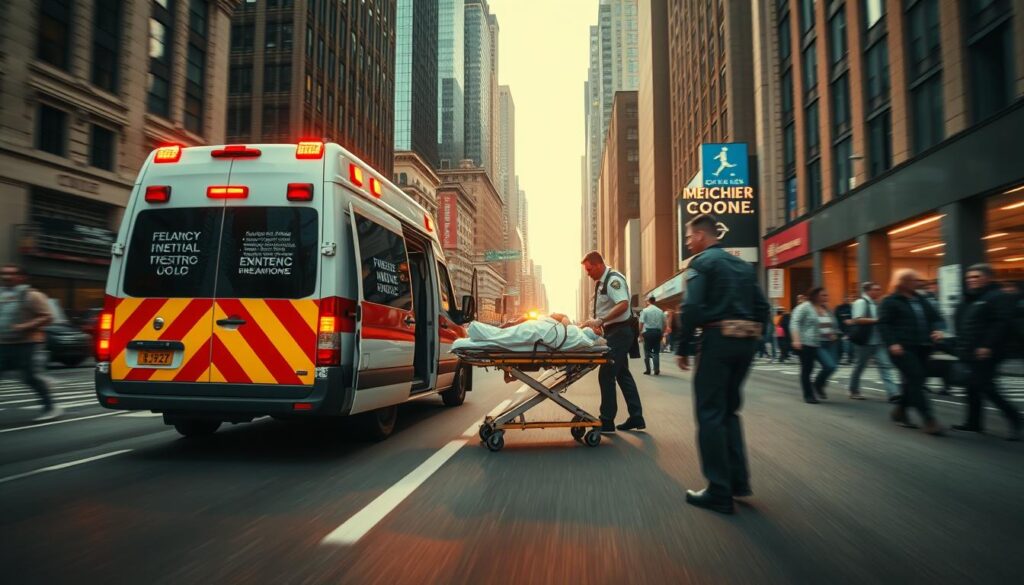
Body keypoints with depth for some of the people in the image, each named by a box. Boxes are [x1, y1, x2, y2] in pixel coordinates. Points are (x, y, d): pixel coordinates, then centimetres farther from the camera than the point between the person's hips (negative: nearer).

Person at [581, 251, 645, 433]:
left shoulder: (613, 280, -17)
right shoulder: (600, 282, 13)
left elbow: (623, 305, -30)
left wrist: (600, 320, -34)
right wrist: (597, 324, 11)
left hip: (619, 332, -10)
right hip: (613, 332, 10)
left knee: (606, 375, -8)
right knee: (622, 374, 13)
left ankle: (607, 421, 0)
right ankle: (636, 417, 21)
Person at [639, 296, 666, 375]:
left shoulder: (645, 310, -3)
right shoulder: (660, 311, 7)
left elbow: (641, 323, -10)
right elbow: (664, 324, 6)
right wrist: (662, 333, 14)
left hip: (648, 332, -3)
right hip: (657, 332, 3)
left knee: (647, 352, 6)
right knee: (656, 352, 8)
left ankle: (648, 370, 5)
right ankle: (657, 370, 2)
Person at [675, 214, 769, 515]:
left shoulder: (701, 263, -3)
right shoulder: (742, 265, 19)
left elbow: (692, 308, -15)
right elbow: (762, 307, 15)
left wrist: (682, 348, -9)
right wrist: (752, 339, 18)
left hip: (718, 339, -7)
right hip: (746, 341, 7)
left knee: (710, 413, -1)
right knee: (729, 410, 18)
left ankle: (719, 492, 1)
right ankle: (738, 480, 18)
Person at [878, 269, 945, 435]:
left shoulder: (922, 300, 18)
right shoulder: (890, 302, -3)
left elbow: (936, 318, 20)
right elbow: (883, 325, -10)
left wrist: (938, 330, -3)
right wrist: (892, 343, -22)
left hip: (922, 348, 8)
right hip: (903, 348, -7)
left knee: (914, 382, 10)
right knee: (915, 381, -12)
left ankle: (900, 410, 28)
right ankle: (929, 419, -11)